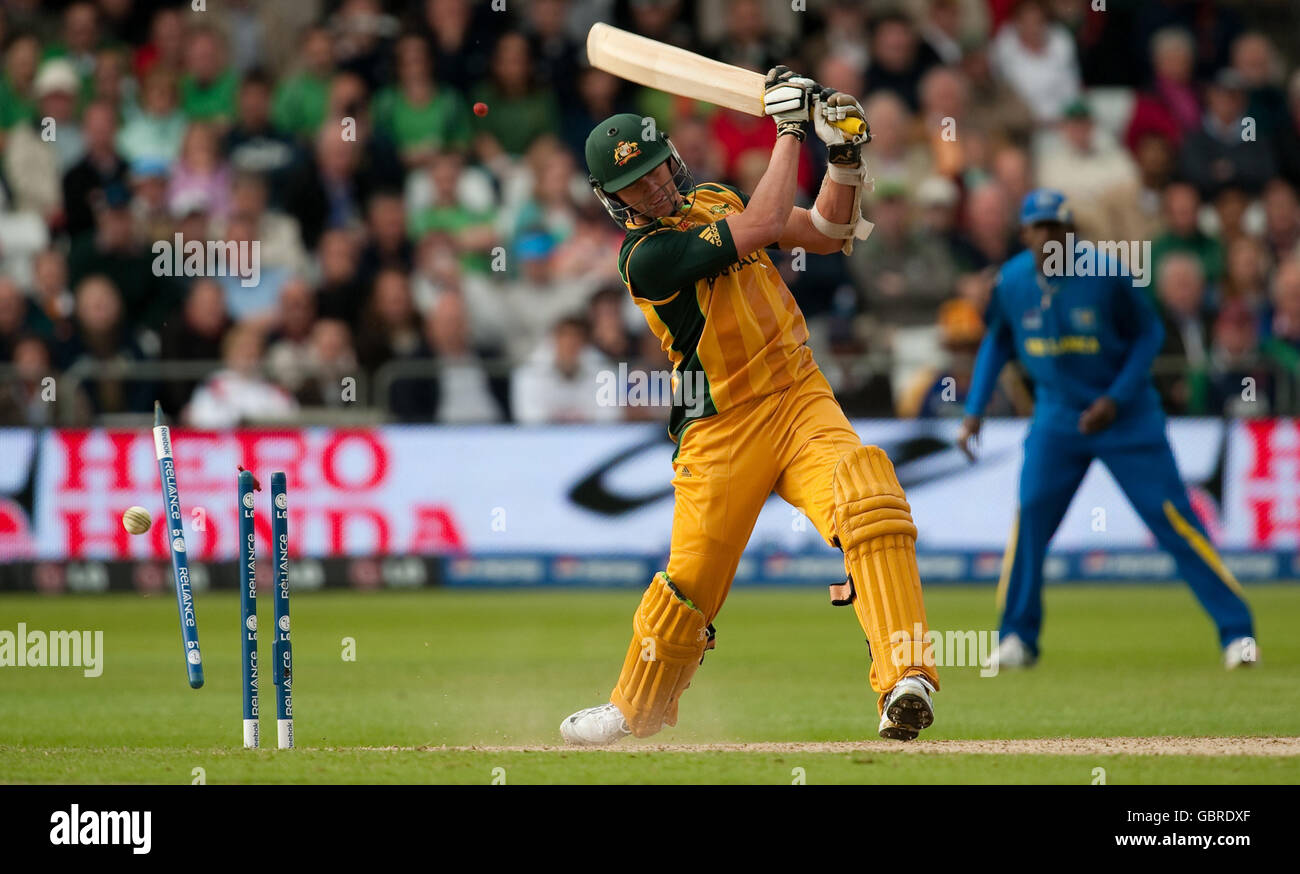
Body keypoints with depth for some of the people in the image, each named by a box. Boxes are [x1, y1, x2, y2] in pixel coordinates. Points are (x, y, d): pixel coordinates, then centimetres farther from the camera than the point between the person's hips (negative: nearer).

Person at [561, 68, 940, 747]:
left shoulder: (714, 201, 10)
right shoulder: (645, 256, -14)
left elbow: (826, 235, 14)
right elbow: (762, 225, -22)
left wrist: (844, 157, -2)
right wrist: (789, 129, -15)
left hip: (803, 403, 4)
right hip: (722, 430, -4)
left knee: (870, 500, -23)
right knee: (692, 579, 2)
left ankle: (905, 678, -33)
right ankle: (634, 710, 30)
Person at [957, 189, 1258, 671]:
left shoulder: (1106, 276, -17)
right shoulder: (1012, 282, -7)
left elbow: (1148, 333, -5)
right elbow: (997, 342, 11)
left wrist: (1115, 400, -14)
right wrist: (974, 410, 4)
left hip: (1126, 412, -3)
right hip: (1058, 415, 3)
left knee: (1172, 518, -8)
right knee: (1031, 513, -12)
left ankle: (1237, 631, -2)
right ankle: (1017, 638, 2)